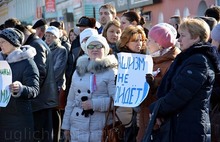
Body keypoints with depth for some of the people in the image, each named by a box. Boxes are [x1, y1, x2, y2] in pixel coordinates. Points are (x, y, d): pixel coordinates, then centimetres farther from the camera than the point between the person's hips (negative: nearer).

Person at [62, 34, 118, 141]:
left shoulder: (111, 72, -1)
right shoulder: (79, 70, 15)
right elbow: (71, 101, 18)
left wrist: (94, 104, -17)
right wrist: (66, 125, 15)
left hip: (100, 129, -4)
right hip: (77, 127, 4)